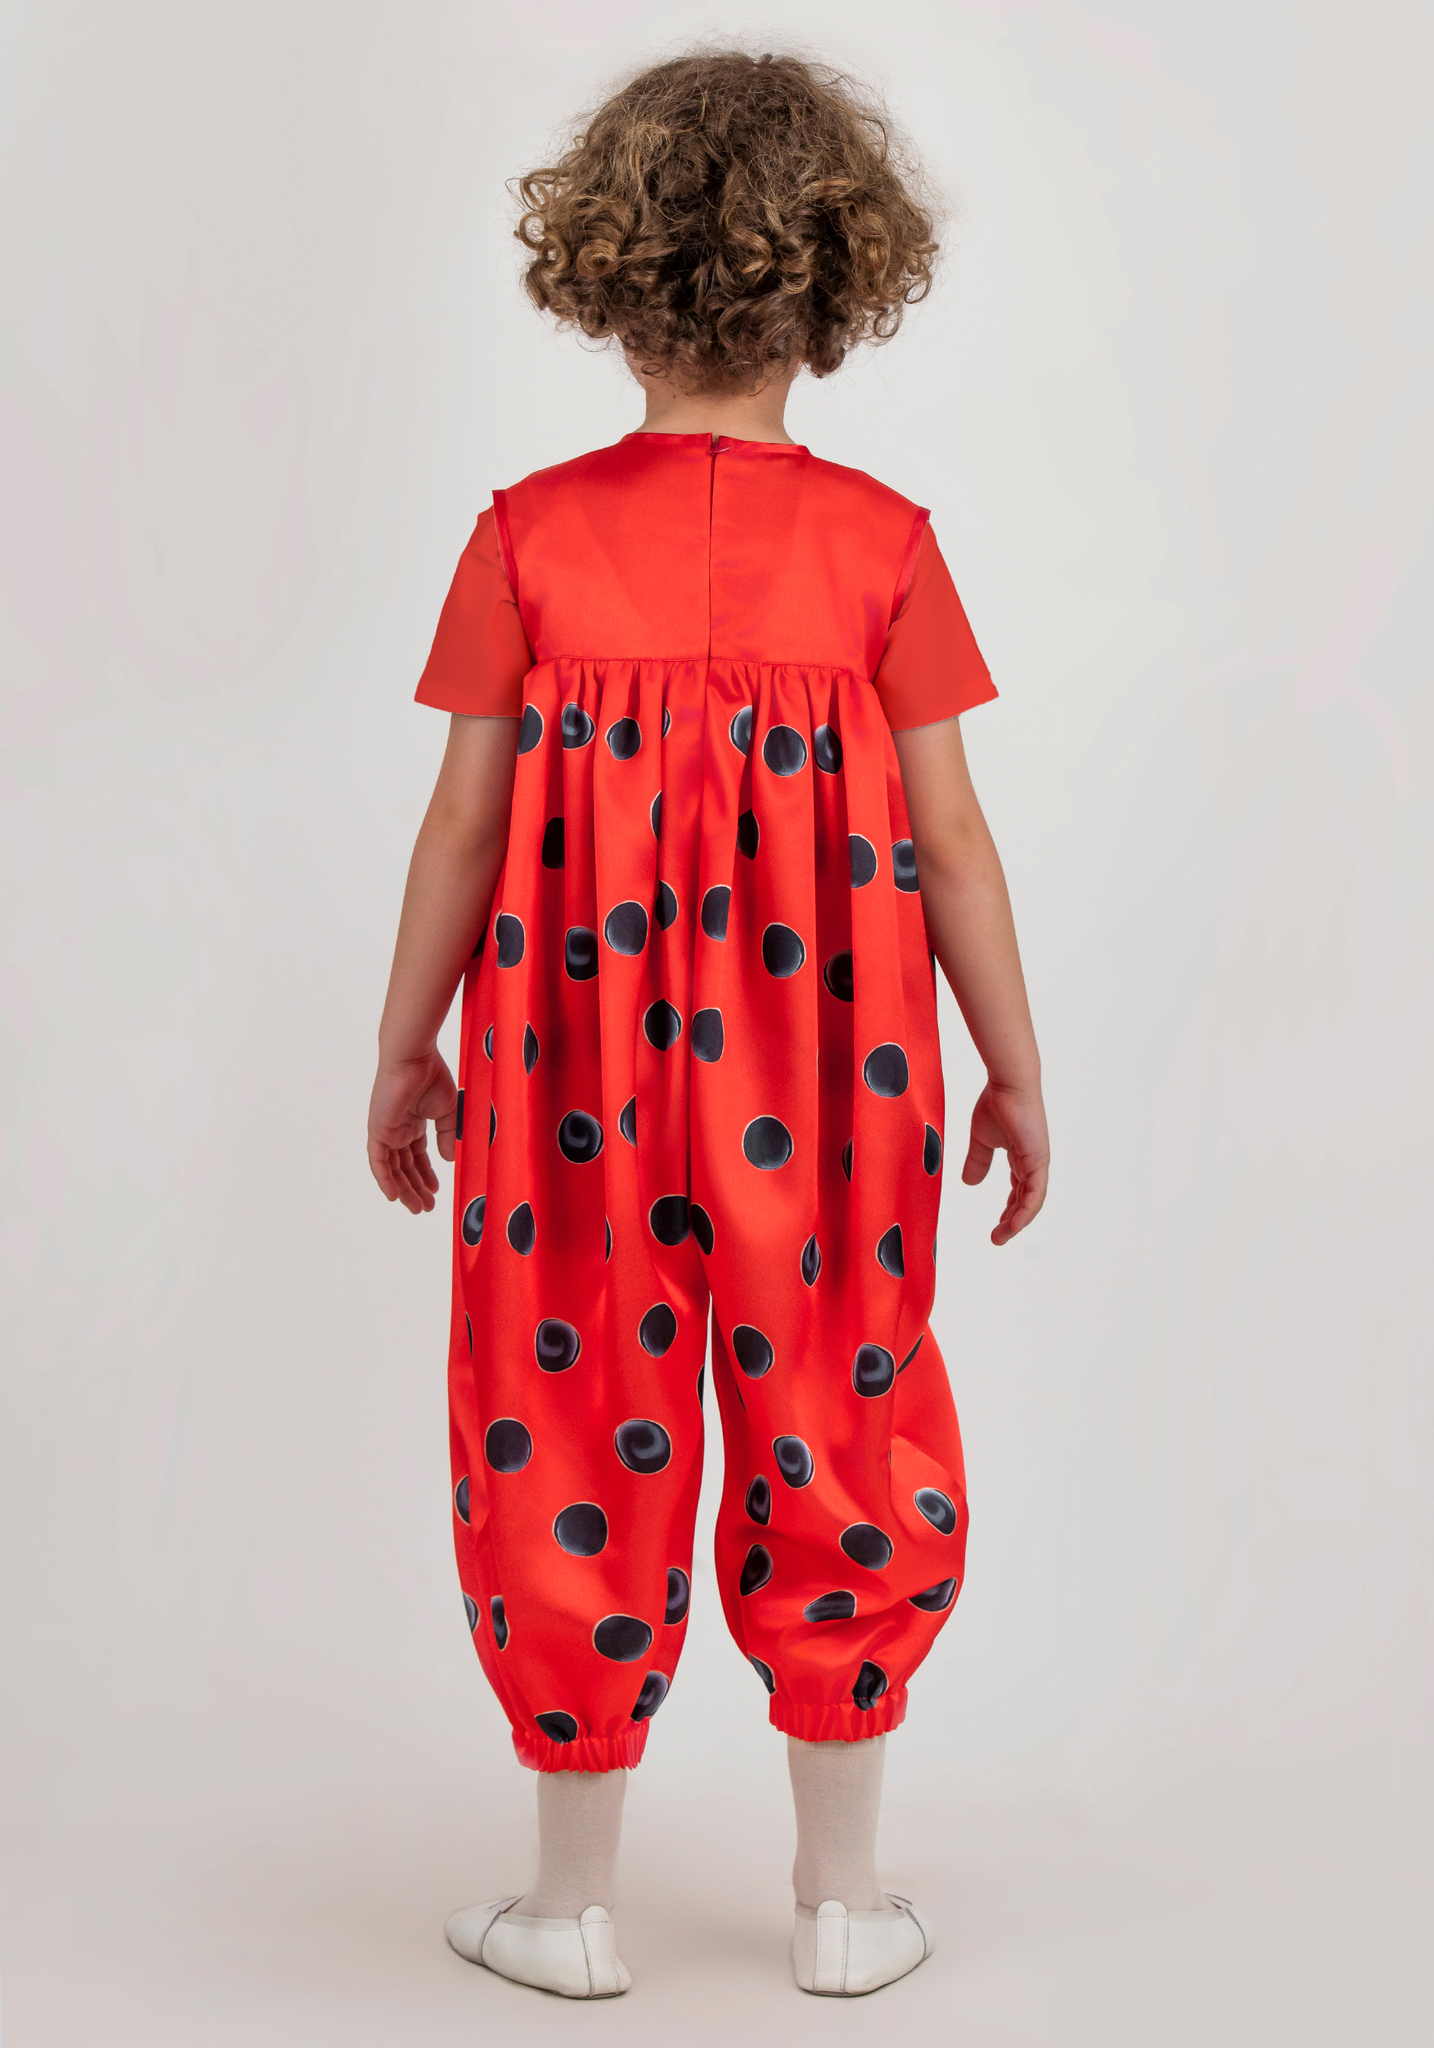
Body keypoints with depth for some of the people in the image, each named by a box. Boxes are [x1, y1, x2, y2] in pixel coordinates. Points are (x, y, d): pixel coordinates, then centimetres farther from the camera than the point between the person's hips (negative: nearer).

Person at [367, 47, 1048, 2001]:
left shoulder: (533, 533, -4)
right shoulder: (881, 541, -5)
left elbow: (463, 820, -3)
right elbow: (947, 836, -4)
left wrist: (406, 1047, 9)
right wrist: (1016, 1063, 6)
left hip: (578, 1070, 0)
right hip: (816, 1083, 0)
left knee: (578, 1443, 12)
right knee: (835, 1446, 14)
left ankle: (573, 1906, 24)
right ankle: (846, 1902, 25)